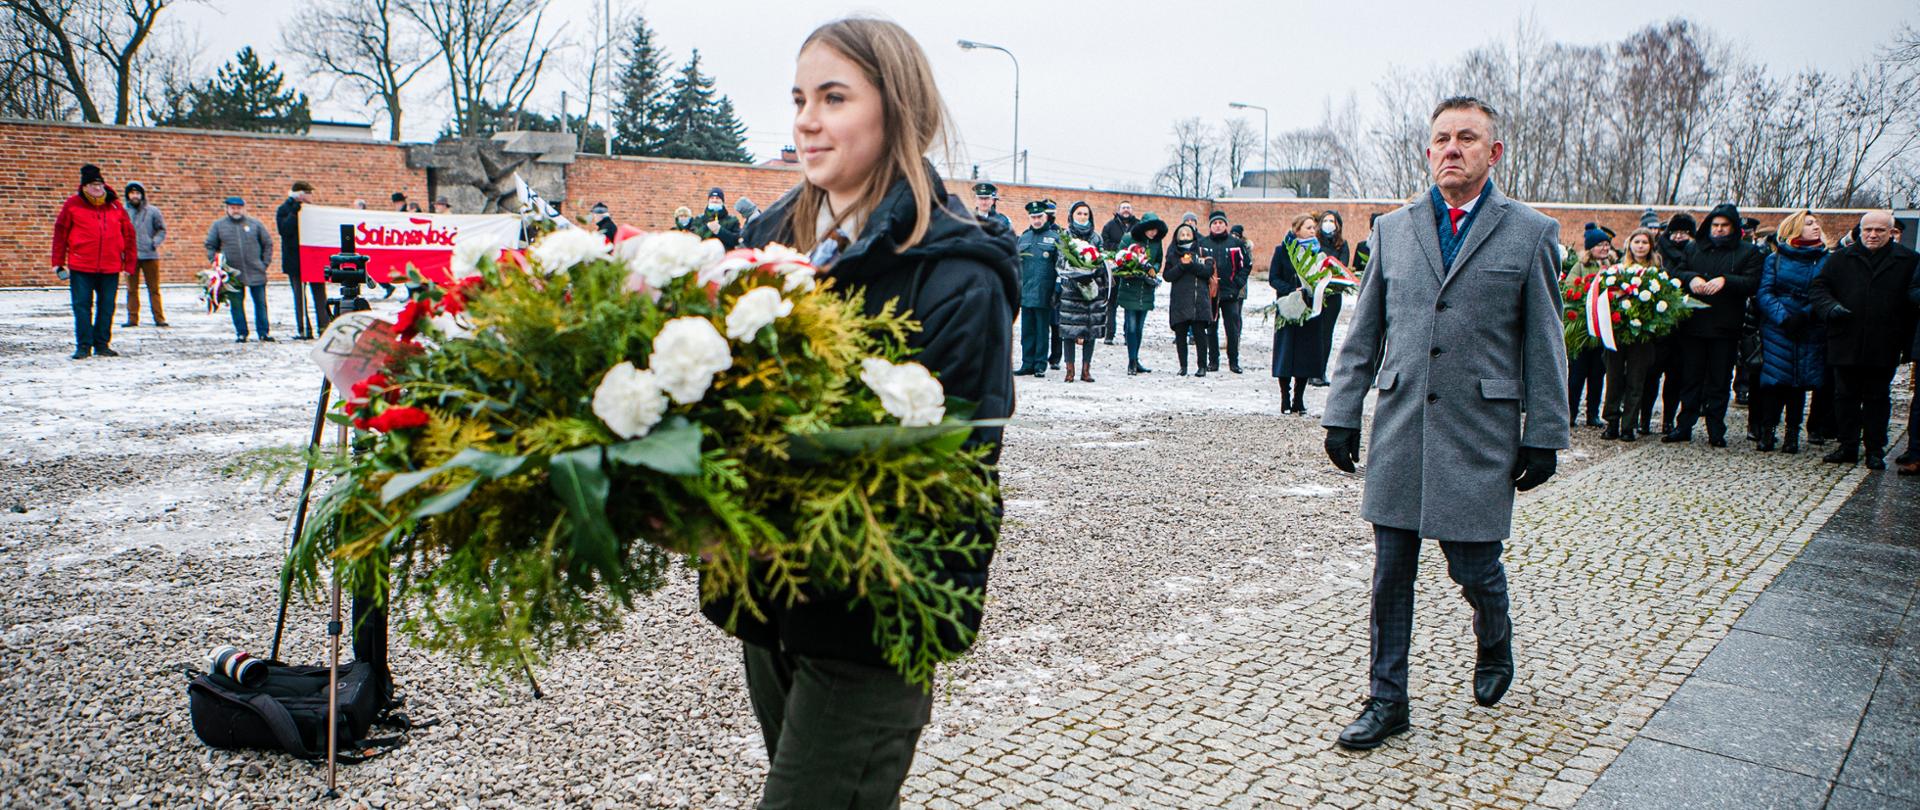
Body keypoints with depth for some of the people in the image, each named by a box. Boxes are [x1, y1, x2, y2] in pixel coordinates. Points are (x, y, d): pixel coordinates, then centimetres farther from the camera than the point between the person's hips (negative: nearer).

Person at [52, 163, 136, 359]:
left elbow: (129, 235, 10)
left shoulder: (115, 205, 7)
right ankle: (83, 346, 4)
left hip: (110, 267, 2)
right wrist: (58, 262, 2)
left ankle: (102, 344, 17)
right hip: (81, 267, -2)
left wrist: (130, 263, 7)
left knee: (107, 306, 6)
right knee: (82, 306, -1)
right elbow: (60, 233, 4)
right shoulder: (73, 204, 2)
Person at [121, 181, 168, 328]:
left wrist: (155, 242, -7)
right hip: (130, 256, 1)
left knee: (154, 288, 3)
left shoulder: (152, 211, 2)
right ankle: (132, 318, 9)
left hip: (150, 255, -1)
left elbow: (162, 230, 8)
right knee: (132, 289, 5)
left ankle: (159, 317, 5)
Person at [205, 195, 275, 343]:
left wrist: (265, 263, 3)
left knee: (260, 303, 1)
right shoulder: (218, 225, 6)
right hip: (232, 273, 0)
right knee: (236, 304, 4)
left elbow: (267, 244, 10)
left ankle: (263, 332, 8)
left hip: (256, 272, 0)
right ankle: (241, 333, 11)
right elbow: (210, 246, 13)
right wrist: (215, 262, 0)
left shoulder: (255, 224, 6)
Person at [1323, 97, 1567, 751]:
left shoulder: (1530, 234, 2)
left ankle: (1495, 650, 37)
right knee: (1391, 572, 5)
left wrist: (1544, 436, -1)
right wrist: (1342, 413, 7)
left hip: (1481, 435, -2)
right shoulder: (1393, 230, 10)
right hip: (1399, 430, 3)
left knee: (1473, 568, 3)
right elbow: (1363, 334, 12)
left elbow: (1545, 346, 2)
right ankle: (1387, 701, 18)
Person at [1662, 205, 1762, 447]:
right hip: (1693, 325, 2)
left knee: (1720, 382, 3)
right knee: (1690, 378, 6)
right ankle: (1684, 426, 13)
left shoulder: (1747, 252, 5)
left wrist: (1725, 280, -22)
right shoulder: (1694, 249, 13)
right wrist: (1691, 278, -16)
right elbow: (1675, 273, 5)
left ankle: (1716, 431, 8)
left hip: (1725, 328, -2)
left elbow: (1752, 283, -6)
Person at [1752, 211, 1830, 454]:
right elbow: (1764, 293, -2)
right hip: (1776, 330, -1)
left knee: (1800, 382, 5)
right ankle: (1766, 431, 6)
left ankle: (1792, 433, 13)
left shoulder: (1826, 261, 4)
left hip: (1810, 332, 1)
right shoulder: (1775, 259, 2)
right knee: (1773, 379, -3)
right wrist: (1783, 318, -16)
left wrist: (1804, 316, -15)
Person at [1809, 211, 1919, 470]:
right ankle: (1848, 446, 19)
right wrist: (1830, 307, -13)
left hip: (1883, 348, -1)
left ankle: (1875, 450, 16)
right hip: (1846, 344, 1)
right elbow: (1817, 288, 8)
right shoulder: (1841, 259, 6)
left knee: (1877, 399, 7)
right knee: (1846, 397, 9)